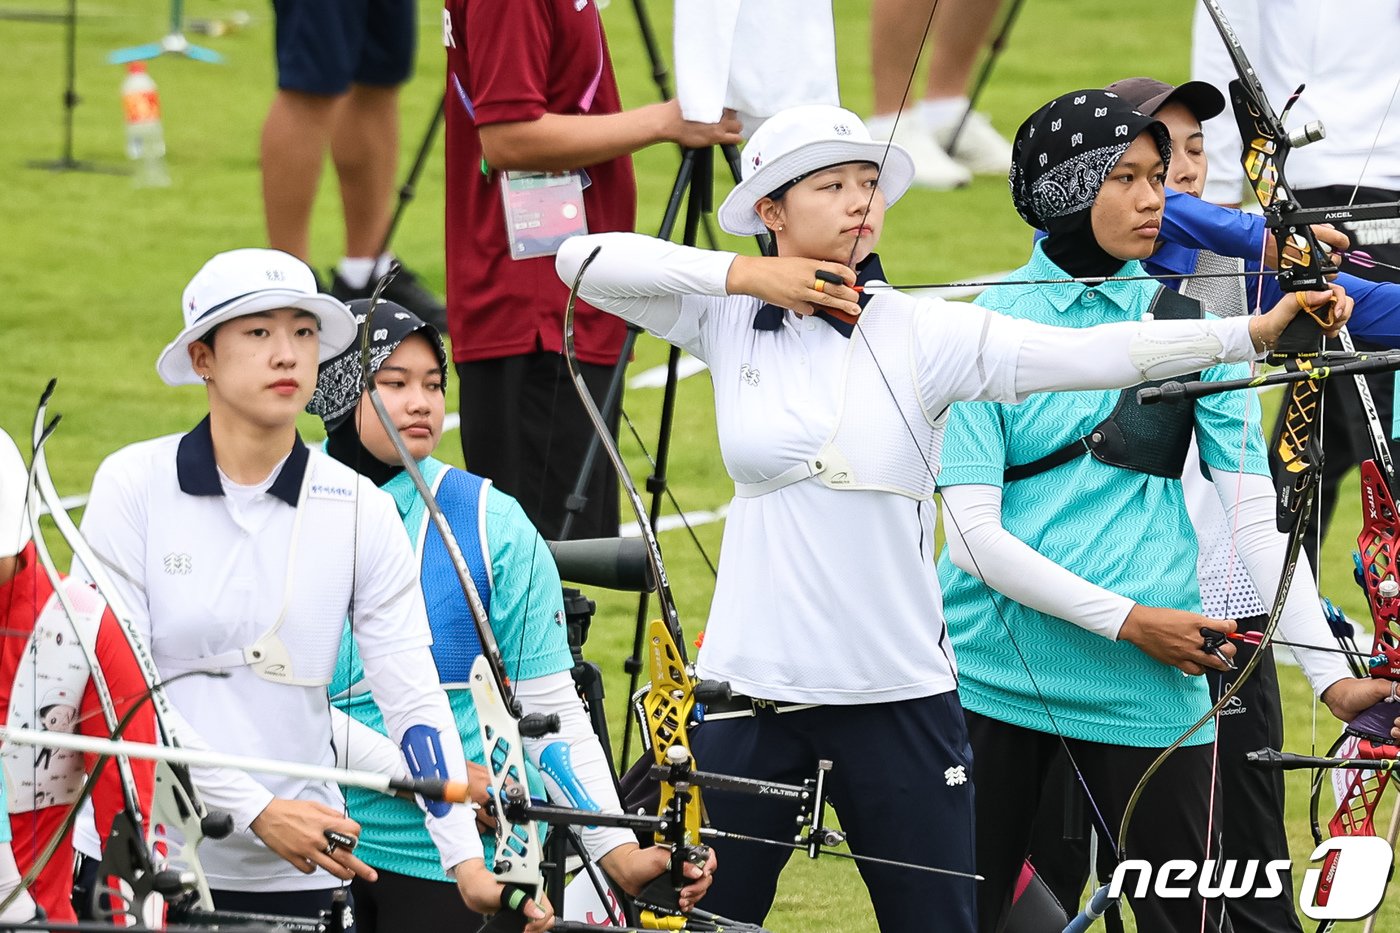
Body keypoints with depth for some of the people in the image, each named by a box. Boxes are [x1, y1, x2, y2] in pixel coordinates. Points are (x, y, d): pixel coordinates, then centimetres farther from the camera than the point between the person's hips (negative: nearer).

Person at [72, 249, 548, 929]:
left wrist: (467, 861, -17)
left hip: (298, 870, 2)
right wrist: (257, 810, -18)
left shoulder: (360, 511, 0)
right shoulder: (134, 485, -5)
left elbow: (414, 699, -5)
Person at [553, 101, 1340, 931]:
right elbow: (586, 261, -5)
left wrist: (1254, 332, -28)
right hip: (754, 680, 1)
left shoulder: (922, 332, -4)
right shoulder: (728, 319, 2)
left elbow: (1087, 354, -15)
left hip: (898, 691, -1)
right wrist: (744, 274, -11)